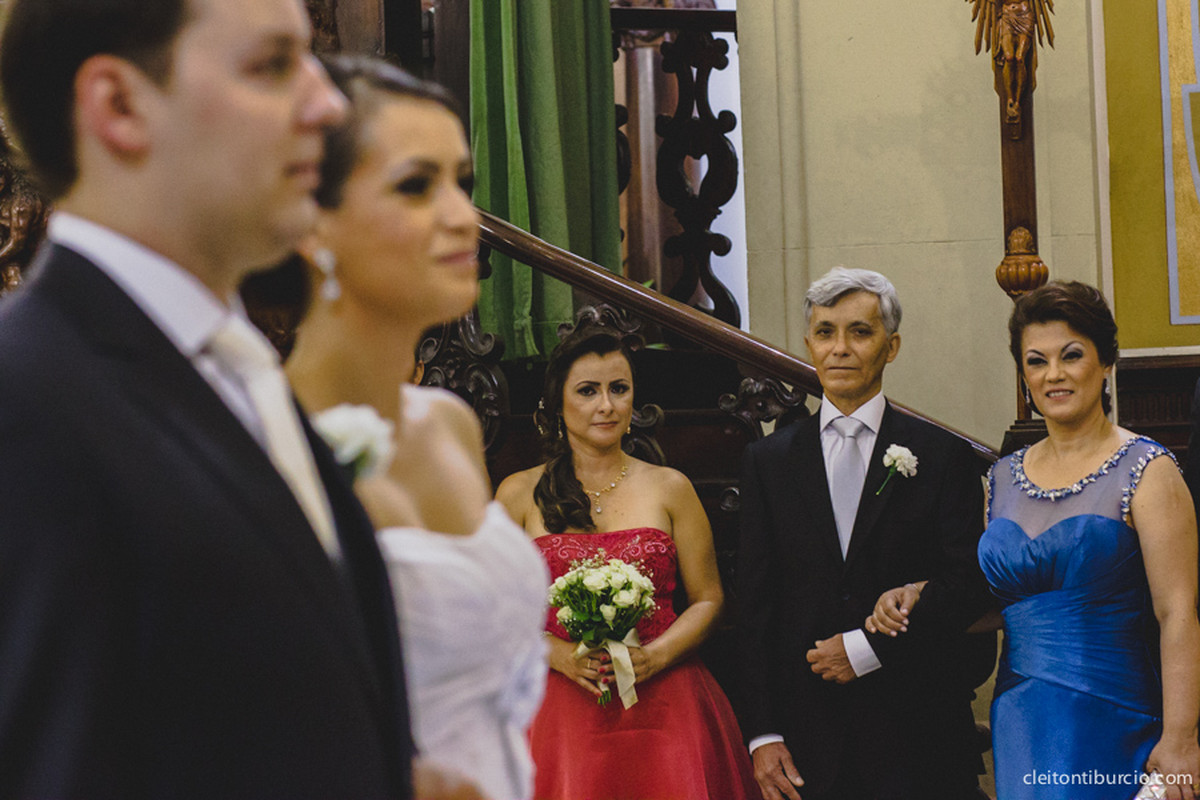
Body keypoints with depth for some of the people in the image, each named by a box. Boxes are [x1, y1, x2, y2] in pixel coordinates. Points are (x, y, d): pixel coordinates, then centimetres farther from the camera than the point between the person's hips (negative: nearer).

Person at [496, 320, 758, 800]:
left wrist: (653, 657, -9)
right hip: (562, 708, -1)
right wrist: (558, 654, -13)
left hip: (662, 703, 1)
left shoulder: (670, 489, 9)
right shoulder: (519, 495, 6)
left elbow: (708, 599, 8)